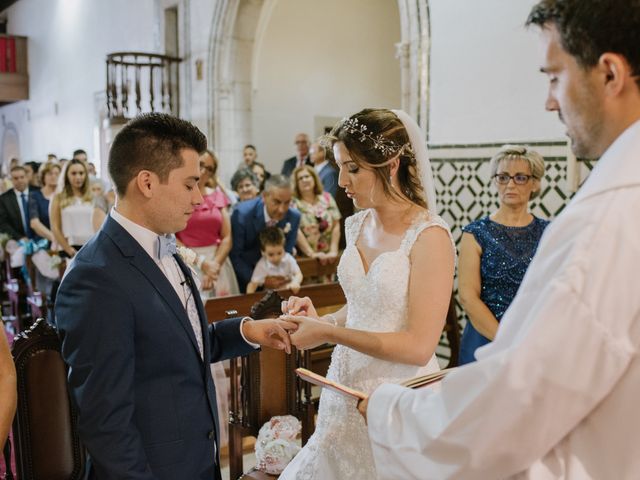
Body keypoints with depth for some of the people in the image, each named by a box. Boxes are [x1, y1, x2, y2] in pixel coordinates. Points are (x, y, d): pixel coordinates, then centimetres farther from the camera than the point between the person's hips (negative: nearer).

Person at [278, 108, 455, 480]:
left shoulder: (429, 235, -18)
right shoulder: (357, 225, 3)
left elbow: (418, 345, -20)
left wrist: (328, 333, -19)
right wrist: (322, 320, -4)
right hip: (347, 388, 6)